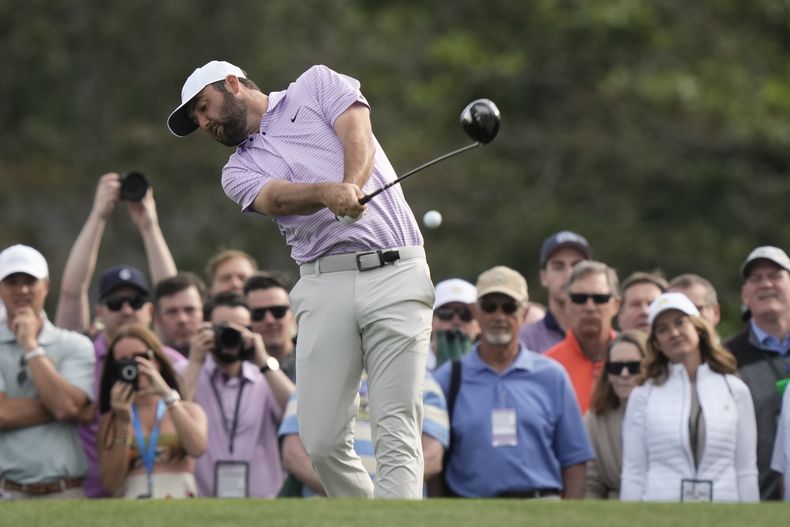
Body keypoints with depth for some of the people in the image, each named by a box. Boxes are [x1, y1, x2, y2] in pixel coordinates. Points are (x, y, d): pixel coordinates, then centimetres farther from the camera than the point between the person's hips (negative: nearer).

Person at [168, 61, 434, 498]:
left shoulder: (317, 86, 14)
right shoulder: (238, 171, 18)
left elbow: (358, 137, -4)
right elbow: (278, 198, -5)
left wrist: (352, 186, -26)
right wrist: (328, 192, -27)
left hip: (395, 274, -4)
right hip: (325, 285, 4)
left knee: (396, 435, -13)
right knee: (323, 442, -7)